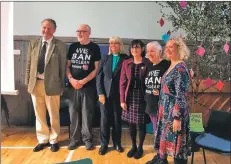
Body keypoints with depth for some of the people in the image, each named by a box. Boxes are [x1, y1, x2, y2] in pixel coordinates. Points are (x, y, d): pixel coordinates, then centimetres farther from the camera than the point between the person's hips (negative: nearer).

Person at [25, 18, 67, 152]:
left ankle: (54, 140, 27)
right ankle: (43, 140, 30)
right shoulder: (33, 44, 9)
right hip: (35, 83, 4)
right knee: (39, 115, 13)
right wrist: (27, 82, 6)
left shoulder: (60, 45, -3)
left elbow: (63, 67, -3)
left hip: (51, 84, -4)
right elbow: (29, 64, 10)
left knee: (53, 115, 9)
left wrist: (62, 86, -4)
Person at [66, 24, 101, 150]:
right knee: (73, 113, 7)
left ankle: (87, 139, 18)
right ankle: (75, 139, 20)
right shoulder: (73, 46, 10)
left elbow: (96, 68, -4)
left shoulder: (94, 47, 0)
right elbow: (67, 66, 9)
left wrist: (84, 81, -12)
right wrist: (71, 79, -8)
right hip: (73, 86, 3)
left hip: (88, 86, -3)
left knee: (87, 114, 3)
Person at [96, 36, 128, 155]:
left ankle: (117, 143, 25)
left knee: (117, 119, 8)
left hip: (119, 94, -2)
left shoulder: (125, 59, 0)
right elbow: (99, 76, 5)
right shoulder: (105, 58, 9)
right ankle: (104, 144, 21)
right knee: (104, 119, 5)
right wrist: (100, 93, -5)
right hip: (105, 93, 2)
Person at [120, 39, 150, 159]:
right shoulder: (126, 63, 3)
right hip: (130, 97, 3)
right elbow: (122, 82, 2)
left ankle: (140, 148, 27)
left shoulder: (147, 63, -4)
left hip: (142, 98, -2)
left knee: (141, 124, 7)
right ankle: (133, 146, 31)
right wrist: (122, 100, -2)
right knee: (131, 123, 12)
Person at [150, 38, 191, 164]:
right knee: (165, 137, 22)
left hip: (175, 111, -9)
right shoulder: (172, 66, 10)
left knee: (175, 142, 5)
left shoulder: (180, 68, -18)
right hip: (166, 110, 9)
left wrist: (177, 118, -21)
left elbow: (181, 96, -21)